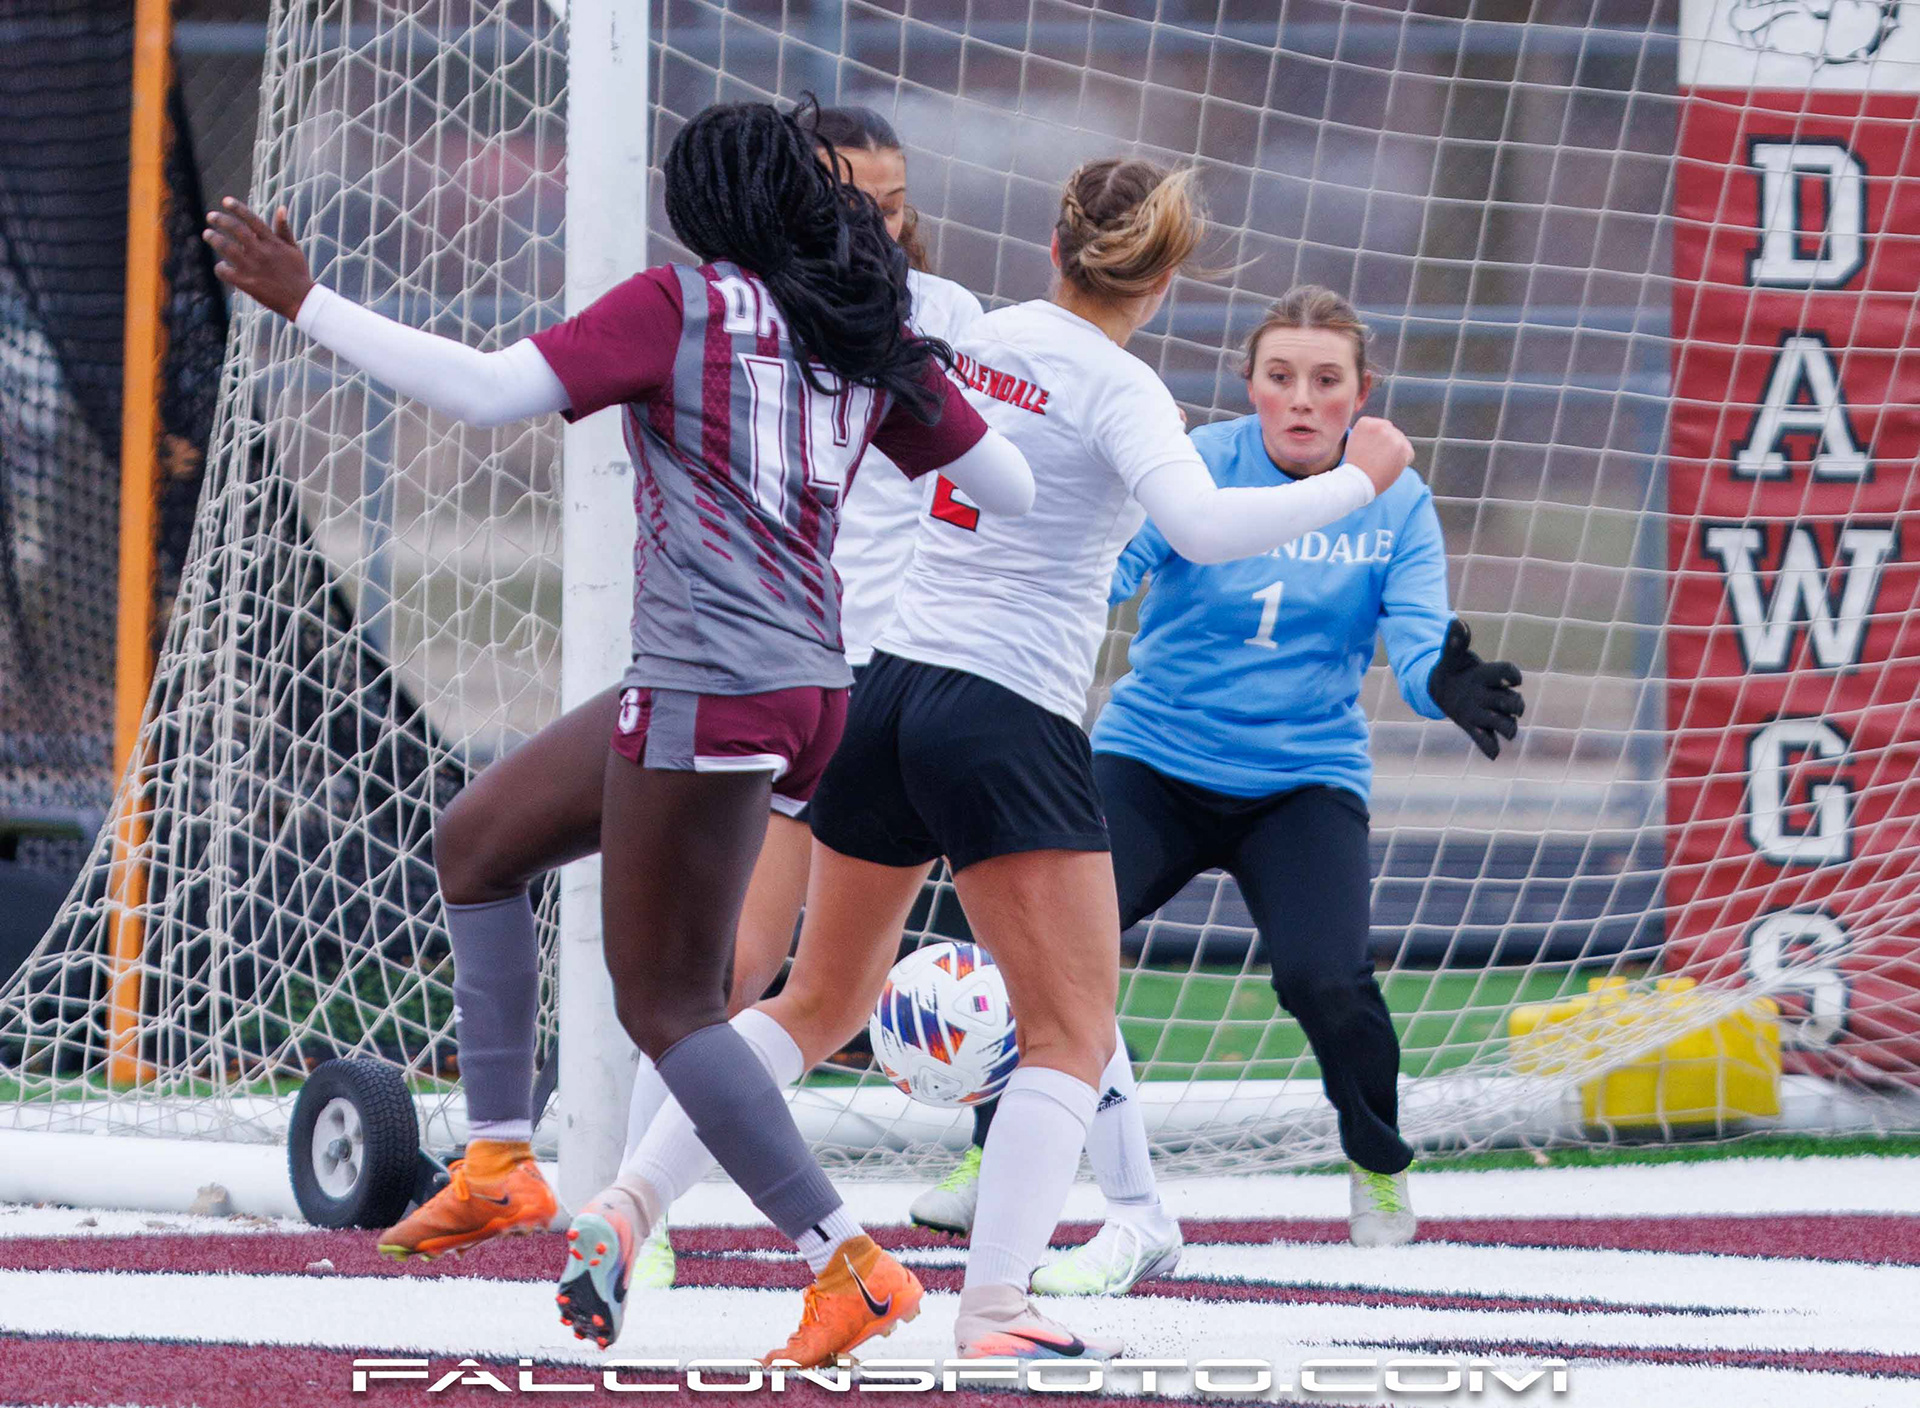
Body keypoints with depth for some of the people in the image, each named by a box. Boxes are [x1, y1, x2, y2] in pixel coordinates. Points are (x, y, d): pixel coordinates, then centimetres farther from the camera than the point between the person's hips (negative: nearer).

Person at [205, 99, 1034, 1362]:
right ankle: (499, 1163, 19)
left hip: (708, 684, -8)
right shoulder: (868, 337, 10)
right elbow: (1013, 489, 12)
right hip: (809, 683, 8)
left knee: (668, 1005, -2)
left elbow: (486, 391, -13)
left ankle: (855, 1268, -6)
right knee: (477, 843, 21)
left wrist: (305, 303, -7)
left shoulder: (679, 305, -7)